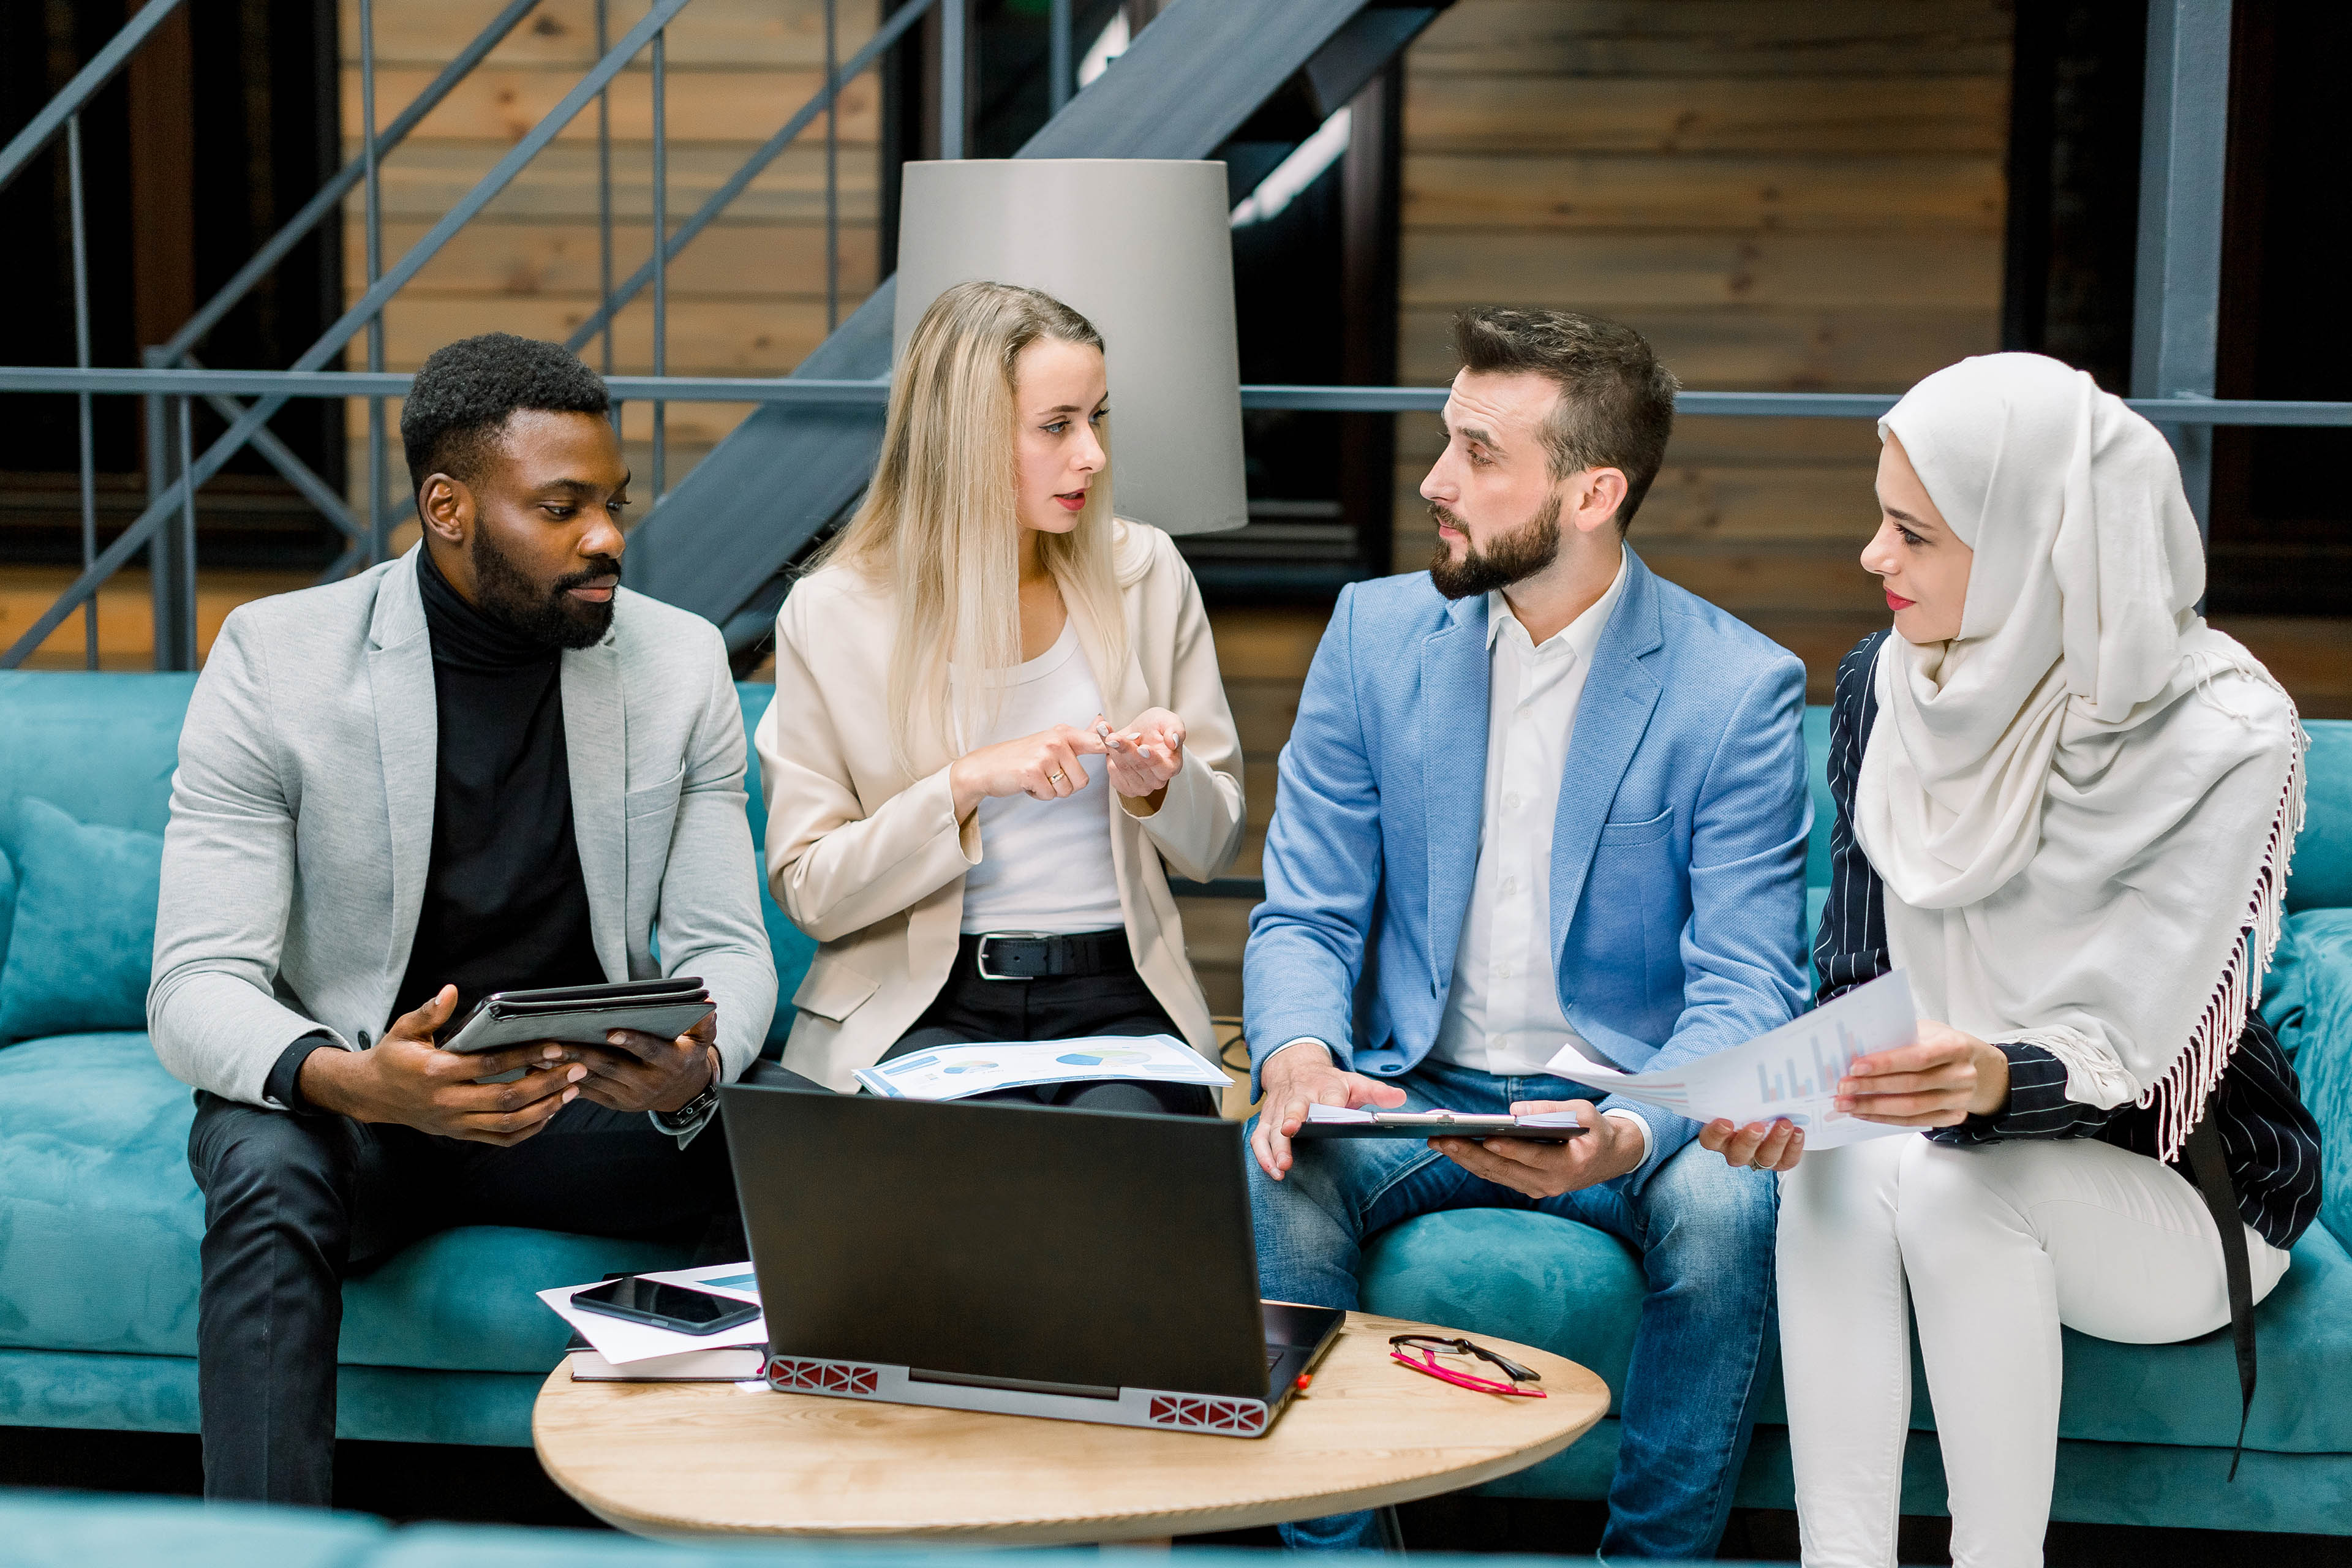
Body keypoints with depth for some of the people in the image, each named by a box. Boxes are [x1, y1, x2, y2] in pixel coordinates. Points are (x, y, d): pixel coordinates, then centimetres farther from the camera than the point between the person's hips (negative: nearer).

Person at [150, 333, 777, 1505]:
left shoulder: (680, 662, -2)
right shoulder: (274, 659, -11)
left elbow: (725, 947, -2)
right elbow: (195, 988, -16)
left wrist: (696, 1065, -28)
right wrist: (354, 1081, -38)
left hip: (592, 1101, 2)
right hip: (348, 1100, -2)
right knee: (267, 1176, -36)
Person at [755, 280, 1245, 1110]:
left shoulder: (1146, 574, 7)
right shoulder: (832, 614, -1)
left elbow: (1213, 847, 11)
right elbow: (808, 891, -3)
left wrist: (1155, 786, -12)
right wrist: (965, 784, -16)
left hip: (1113, 991, 2)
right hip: (916, 1004, -2)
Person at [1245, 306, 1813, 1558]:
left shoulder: (1740, 689, -8)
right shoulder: (1376, 633, 2)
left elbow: (1744, 989, -11)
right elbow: (1303, 915, 3)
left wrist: (1628, 1134, -33)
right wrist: (1299, 1062, -21)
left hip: (1625, 1102, -2)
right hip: (1416, 1095, 2)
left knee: (1726, 1208, -32)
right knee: (1273, 1175, -28)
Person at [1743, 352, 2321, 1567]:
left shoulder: (2227, 740, -20)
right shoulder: (1884, 685, -4)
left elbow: (2121, 1047, -23)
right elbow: (1856, 969, -2)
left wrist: (1992, 1081, -45)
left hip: (2182, 1195, -4)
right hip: (1950, 1126, 4)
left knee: (1955, 1182, -33)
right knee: (1838, 1164, -30)